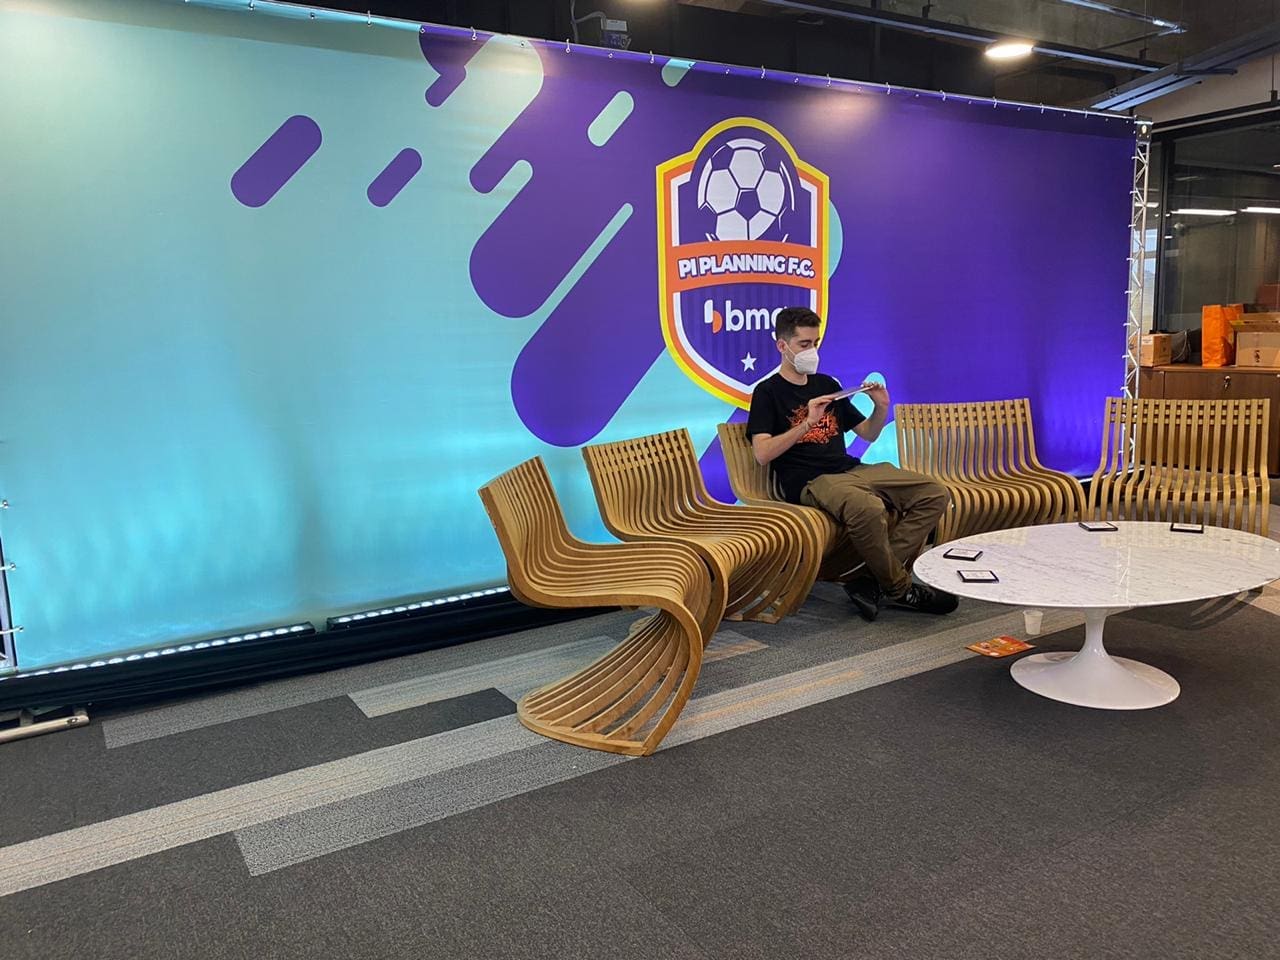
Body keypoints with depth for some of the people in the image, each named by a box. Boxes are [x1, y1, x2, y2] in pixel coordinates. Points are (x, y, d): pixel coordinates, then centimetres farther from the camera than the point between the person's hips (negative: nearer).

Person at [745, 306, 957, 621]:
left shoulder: (826, 384, 22)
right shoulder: (768, 391, 3)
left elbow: (868, 434, 27)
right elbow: (762, 454, -11)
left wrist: (881, 408, 6)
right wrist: (807, 423, -18)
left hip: (852, 470, 7)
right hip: (810, 481, -7)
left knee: (934, 494, -10)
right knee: (868, 508, -38)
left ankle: (876, 581, -18)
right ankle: (900, 588, -12)